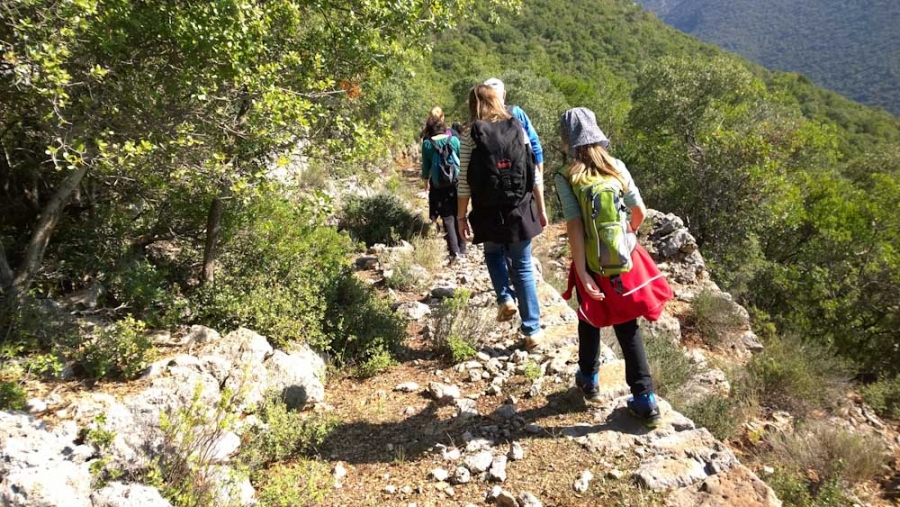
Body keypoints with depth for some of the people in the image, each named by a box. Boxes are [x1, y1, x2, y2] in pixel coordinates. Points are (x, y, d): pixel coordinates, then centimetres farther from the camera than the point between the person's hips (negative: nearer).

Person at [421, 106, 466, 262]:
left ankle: (454, 252, -6)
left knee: (448, 218, 3)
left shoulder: (427, 144, -6)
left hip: (439, 186, -1)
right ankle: (462, 249, 20)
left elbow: (425, 165, 3)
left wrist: (426, 181, 19)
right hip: (457, 183, 1)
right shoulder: (453, 139, -3)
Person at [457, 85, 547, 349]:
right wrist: (541, 208, 11)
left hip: (489, 212, -1)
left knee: (493, 253, 28)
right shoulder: (517, 127, 3)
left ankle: (505, 299, 10)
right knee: (523, 268, 10)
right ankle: (532, 330, 13)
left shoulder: (470, 133, -4)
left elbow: (465, 180, -7)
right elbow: (534, 173, 3)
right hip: (520, 209, 2)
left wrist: (461, 216, -1)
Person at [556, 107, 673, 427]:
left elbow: (574, 227, -19)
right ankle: (645, 400, 16)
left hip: (593, 265, -2)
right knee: (628, 329, 13)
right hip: (625, 259, 2)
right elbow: (640, 212, 3)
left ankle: (589, 380, 39)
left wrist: (582, 274, -18)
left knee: (590, 324, 21)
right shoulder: (617, 167, -3)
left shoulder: (567, 179, -12)